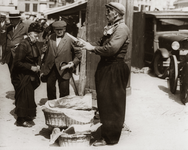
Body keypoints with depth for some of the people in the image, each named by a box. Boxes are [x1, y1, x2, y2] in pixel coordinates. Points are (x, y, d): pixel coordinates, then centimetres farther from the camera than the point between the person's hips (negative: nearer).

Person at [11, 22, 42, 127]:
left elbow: (38, 57, 20)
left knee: (29, 95, 16)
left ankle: (28, 116, 31)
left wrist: (38, 65, 0)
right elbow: (17, 62, -20)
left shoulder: (34, 45, 6)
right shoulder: (23, 45, -20)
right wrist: (31, 67, -22)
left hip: (31, 75, 8)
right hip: (22, 76, -8)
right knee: (24, 97, -4)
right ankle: (22, 120, 7)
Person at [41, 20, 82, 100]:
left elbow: (78, 53, -1)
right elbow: (47, 52, 14)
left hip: (63, 70, -4)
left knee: (64, 92, 1)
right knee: (50, 90, 13)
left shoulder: (70, 39, -7)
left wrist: (74, 62, -14)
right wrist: (44, 65, 12)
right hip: (50, 69, 4)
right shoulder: (51, 37, 7)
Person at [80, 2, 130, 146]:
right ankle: (107, 131, 34)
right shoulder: (110, 28, 15)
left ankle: (110, 137, 7)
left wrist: (92, 48, -16)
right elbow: (101, 44, 16)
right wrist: (88, 45, -1)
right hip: (106, 66, 10)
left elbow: (111, 48, -26)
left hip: (114, 69, -10)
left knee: (111, 103, -3)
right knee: (104, 100, 18)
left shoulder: (122, 29, -16)